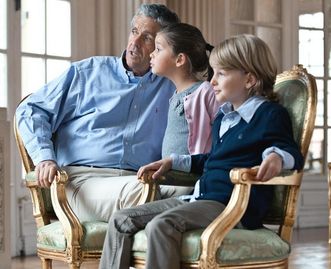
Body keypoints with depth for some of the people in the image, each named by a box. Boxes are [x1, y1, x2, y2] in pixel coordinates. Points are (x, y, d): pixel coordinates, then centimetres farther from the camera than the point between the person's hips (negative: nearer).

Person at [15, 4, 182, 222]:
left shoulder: (172, 87, 21)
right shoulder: (88, 72, 18)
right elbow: (31, 110, 16)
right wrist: (45, 157, -2)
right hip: (82, 179, -1)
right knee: (134, 191, -38)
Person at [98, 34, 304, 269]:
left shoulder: (270, 115, -4)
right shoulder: (223, 117, 22)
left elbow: (293, 153, -8)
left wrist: (277, 156, -30)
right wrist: (173, 162, 32)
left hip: (235, 206, -9)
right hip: (200, 198, 9)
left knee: (161, 225, -34)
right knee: (121, 221, -2)